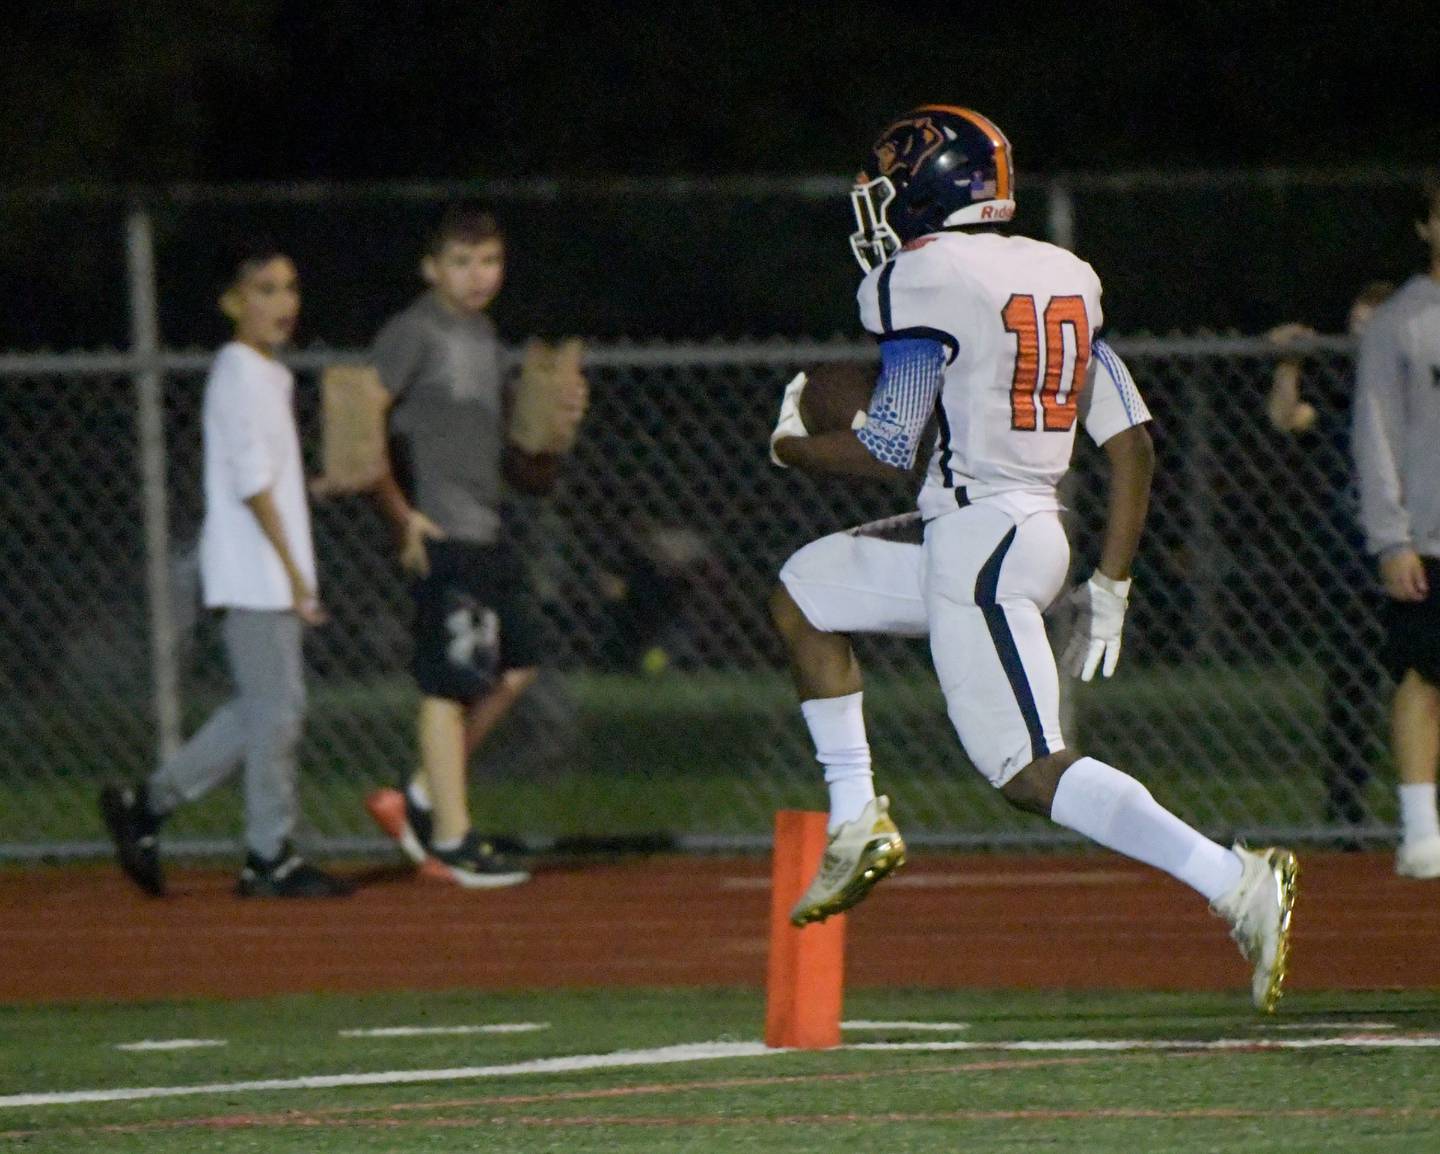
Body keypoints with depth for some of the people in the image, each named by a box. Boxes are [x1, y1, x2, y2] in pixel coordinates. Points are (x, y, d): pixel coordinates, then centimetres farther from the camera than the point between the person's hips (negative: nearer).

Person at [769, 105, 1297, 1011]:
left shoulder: (923, 281, -11)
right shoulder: (1064, 276, 13)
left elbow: (887, 451, -12)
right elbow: (1132, 442, 12)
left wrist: (794, 445, 9)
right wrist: (1109, 585, 17)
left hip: (979, 539, -9)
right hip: (1041, 530, 9)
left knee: (1035, 773, -11)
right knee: (802, 596, 22)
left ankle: (1235, 882, -22)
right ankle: (858, 823, 19)